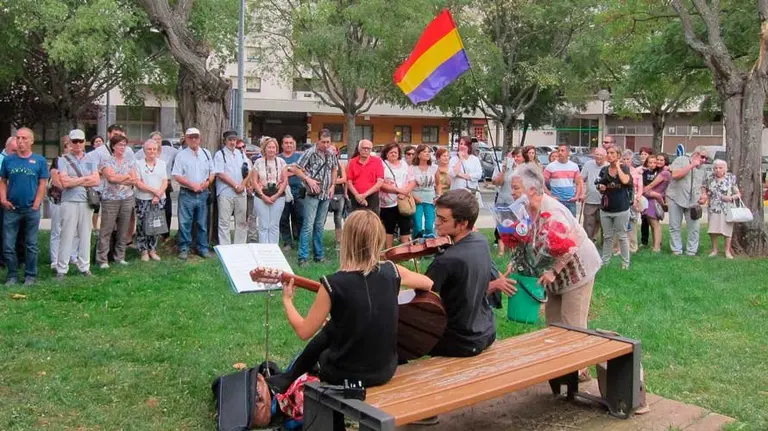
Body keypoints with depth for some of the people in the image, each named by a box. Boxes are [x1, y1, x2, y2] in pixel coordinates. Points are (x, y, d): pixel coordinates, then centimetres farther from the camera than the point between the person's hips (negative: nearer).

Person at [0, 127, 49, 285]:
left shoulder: (39, 160, 0)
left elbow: (42, 184, -1)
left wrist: (36, 204, -8)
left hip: (31, 209, -2)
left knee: (31, 245, 7)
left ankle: (31, 275, 15)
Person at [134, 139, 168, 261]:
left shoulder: (162, 163, 9)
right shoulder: (139, 163, 0)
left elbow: (165, 182, 4)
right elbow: (138, 183, -8)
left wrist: (158, 196, -9)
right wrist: (153, 190, -13)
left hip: (159, 200, 3)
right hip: (143, 200, -3)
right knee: (142, 225, -1)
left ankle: (152, 249, 17)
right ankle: (144, 250, 10)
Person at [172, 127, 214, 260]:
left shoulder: (206, 153, 10)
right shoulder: (181, 155, -2)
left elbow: (212, 172, 13)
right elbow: (176, 176, -6)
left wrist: (207, 182, -6)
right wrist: (192, 185, -14)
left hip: (203, 193, 3)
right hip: (187, 194, -3)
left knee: (202, 223, 10)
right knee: (185, 223, -1)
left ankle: (203, 248, 18)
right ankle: (184, 249, 9)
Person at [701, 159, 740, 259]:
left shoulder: (731, 179, -3)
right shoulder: (710, 178, 2)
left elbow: (738, 194, 1)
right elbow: (704, 187, 19)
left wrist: (730, 198, -18)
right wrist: (704, 194, -1)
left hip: (727, 208, -2)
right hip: (713, 208, 2)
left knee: (727, 229, 1)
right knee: (713, 229, 1)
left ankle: (727, 251, 13)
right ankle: (714, 250, 16)